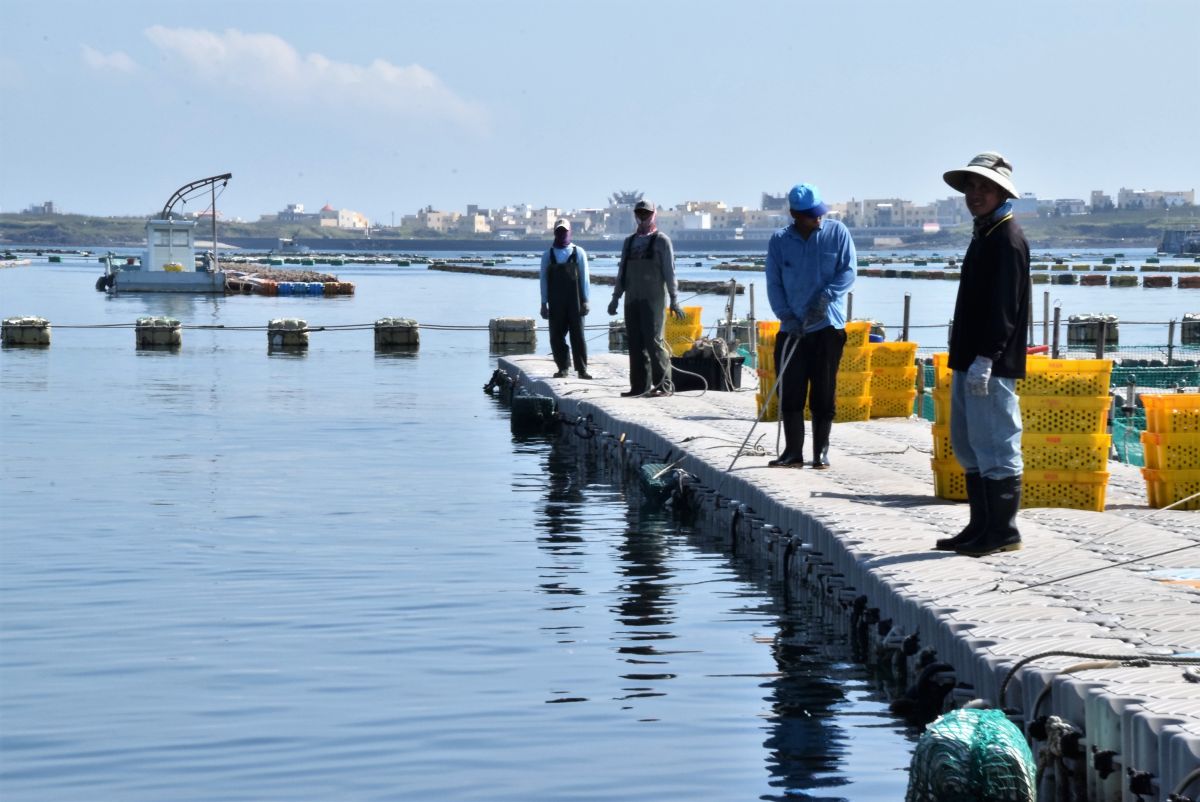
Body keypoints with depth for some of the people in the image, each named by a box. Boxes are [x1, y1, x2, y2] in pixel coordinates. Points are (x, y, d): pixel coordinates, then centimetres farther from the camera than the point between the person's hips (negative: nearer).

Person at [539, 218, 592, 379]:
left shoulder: (579, 253, 4)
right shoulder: (548, 255, 7)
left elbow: (584, 278, 3)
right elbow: (544, 280, 7)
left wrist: (585, 301, -3)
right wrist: (544, 304, 2)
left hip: (575, 302, -2)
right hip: (555, 304, 2)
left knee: (578, 335, -3)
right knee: (556, 336, 1)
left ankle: (582, 369, 0)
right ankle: (562, 368, 9)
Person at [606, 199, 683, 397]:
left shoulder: (661, 241, 3)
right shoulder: (629, 241, 18)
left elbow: (669, 272, -2)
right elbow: (622, 271, 21)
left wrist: (674, 300, -8)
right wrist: (616, 297, 16)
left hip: (653, 299, -5)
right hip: (632, 299, 5)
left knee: (653, 341, -11)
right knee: (635, 343, 3)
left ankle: (664, 385, -8)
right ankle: (640, 386, 7)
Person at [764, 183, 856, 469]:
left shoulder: (837, 232, -1)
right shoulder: (779, 241, 3)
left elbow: (848, 271, -3)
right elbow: (774, 284, 4)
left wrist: (824, 298, -17)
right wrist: (787, 316, -9)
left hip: (828, 326, -2)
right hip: (792, 328, 2)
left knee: (824, 394, 1)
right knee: (790, 392, 0)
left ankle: (821, 452, 9)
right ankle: (793, 452, 8)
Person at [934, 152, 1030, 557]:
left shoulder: (1008, 238, -12)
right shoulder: (983, 235, 19)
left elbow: (1004, 306, -20)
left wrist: (985, 359, -24)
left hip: (992, 365, -11)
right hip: (970, 361, 11)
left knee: (996, 446, -7)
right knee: (968, 445, 14)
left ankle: (1003, 531, -2)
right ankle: (981, 527, 20)